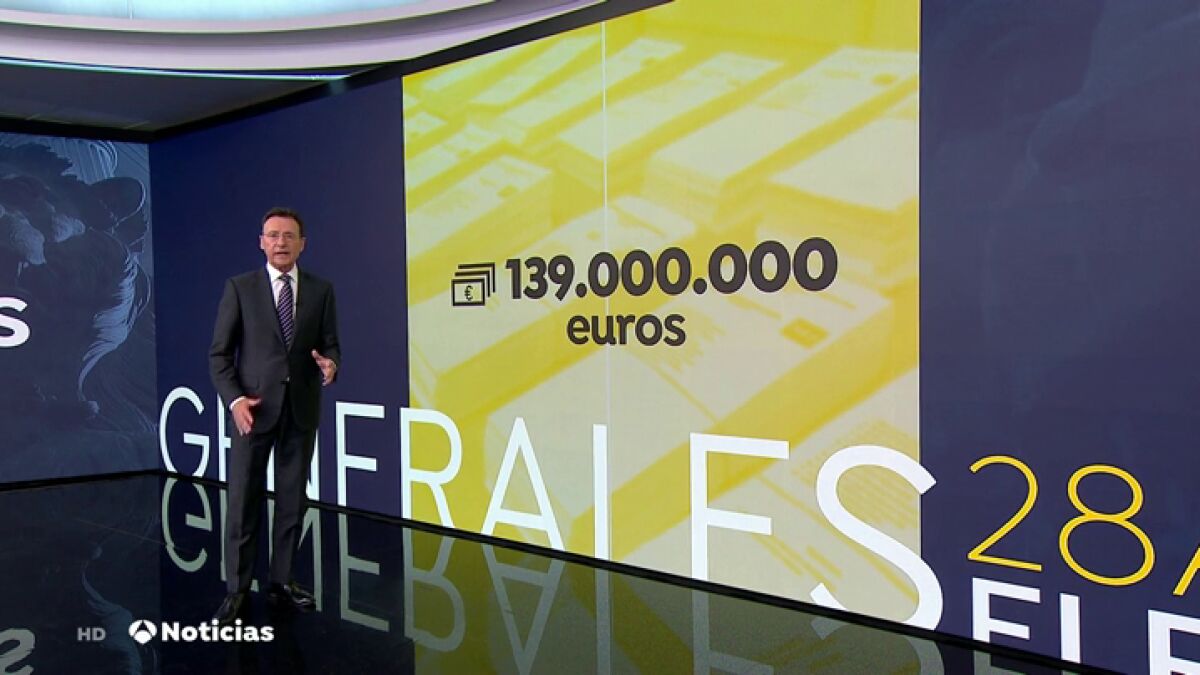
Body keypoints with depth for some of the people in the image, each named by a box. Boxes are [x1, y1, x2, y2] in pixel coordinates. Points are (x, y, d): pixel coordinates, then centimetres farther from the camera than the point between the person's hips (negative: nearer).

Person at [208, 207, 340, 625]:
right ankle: (237, 590, 10)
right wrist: (234, 399, -13)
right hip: (254, 408, -2)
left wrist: (329, 365, -16)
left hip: (302, 410, 2)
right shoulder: (240, 287, 0)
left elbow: (330, 345, 7)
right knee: (243, 500, 0)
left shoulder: (321, 290, 5)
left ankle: (281, 582, 20)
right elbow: (220, 352, 0)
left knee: (292, 500, 8)